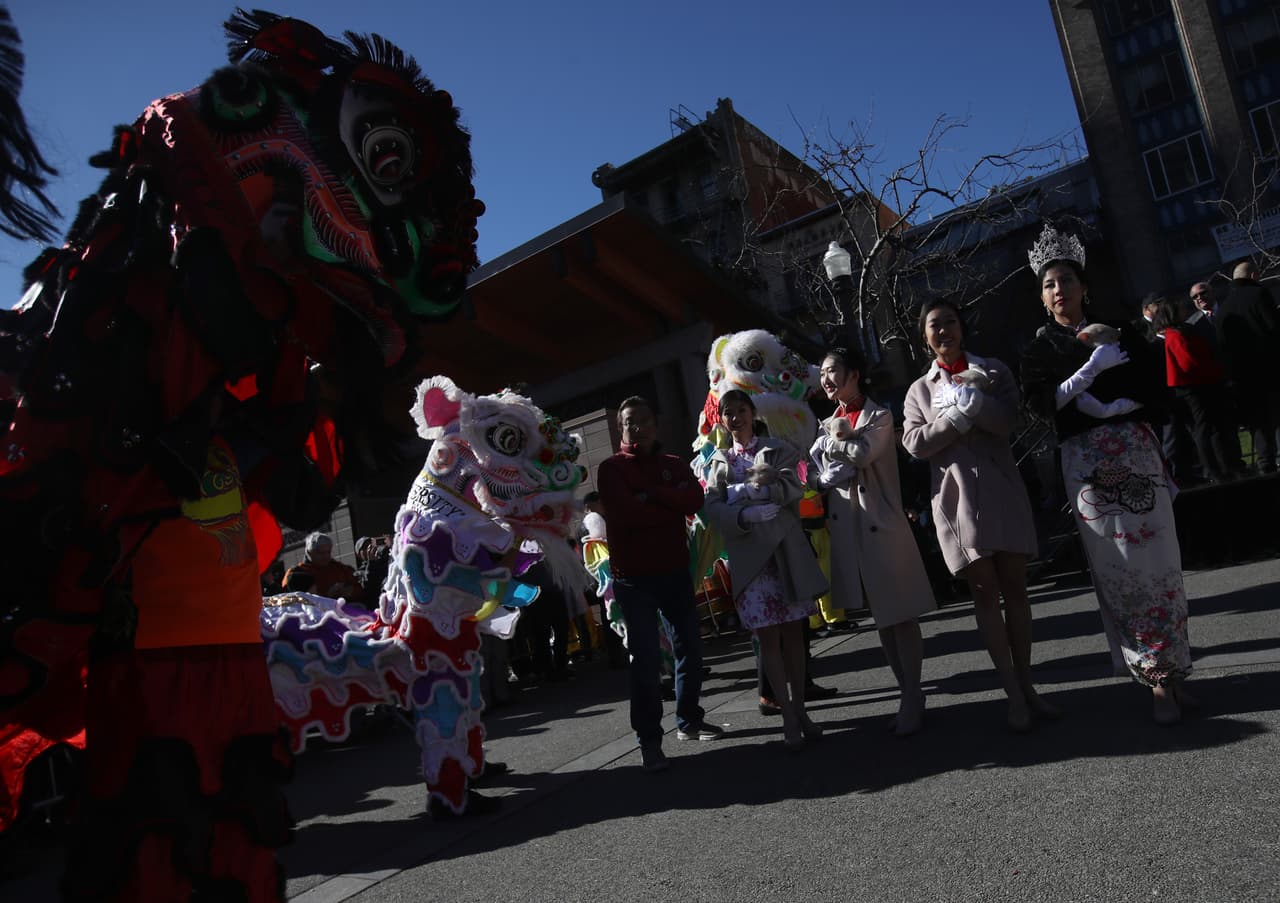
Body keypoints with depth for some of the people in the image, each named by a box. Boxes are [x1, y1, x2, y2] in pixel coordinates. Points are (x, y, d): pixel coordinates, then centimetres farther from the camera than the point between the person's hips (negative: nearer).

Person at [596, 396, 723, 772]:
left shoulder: (674, 464, 11)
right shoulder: (611, 468, -1)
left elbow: (694, 499, -9)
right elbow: (626, 512, -18)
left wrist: (651, 495, -17)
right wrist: (672, 506, -9)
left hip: (675, 570, 5)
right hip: (633, 575, -5)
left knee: (690, 647, 12)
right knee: (645, 657, -5)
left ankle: (688, 720, 30)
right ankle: (649, 740, 4)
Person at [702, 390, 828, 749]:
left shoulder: (778, 450, 9)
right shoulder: (718, 462, 13)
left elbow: (793, 489, -8)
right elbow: (714, 509, -1)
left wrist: (741, 491, -12)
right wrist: (748, 515, -18)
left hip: (785, 548, 0)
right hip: (749, 555, 0)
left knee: (793, 632, 4)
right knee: (768, 637, -2)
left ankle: (800, 710, 15)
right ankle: (789, 717, 5)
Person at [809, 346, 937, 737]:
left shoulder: (879, 416, -1)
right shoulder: (827, 425, 15)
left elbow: (862, 453, -19)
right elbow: (813, 475, 11)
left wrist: (832, 439, -3)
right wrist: (831, 476, -9)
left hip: (881, 524, -6)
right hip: (846, 527, 6)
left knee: (900, 614, -2)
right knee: (879, 616, 11)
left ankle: (913, 698, 6)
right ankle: (908, 693, 21)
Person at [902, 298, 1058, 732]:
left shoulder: (992, 370, 10)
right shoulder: (920, 389, 12)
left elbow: (1006, 420, -6)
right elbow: (916, 443, -3)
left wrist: (961, 395, -13)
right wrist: (964, 412, -10)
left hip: (1000, 489, 0)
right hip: (956, 496, 0)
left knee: (1014, 587, 4)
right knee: (984, 591, 1)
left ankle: (1026, 684, 15)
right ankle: (1013, 693, 7)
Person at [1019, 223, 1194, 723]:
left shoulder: (1119, 332, 13)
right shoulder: (1040, 349, 10)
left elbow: (1155, 385, 3)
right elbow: (1043, 401, -6)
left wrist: (1111, 408, -11)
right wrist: (1093, 368, -13)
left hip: (1136, 454, 1)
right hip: (1086, 464, -1)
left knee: (1158, 560, 0)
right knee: (1117, 568, -2)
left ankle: (1173, 671, 12)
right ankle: (1157, 680, 6)